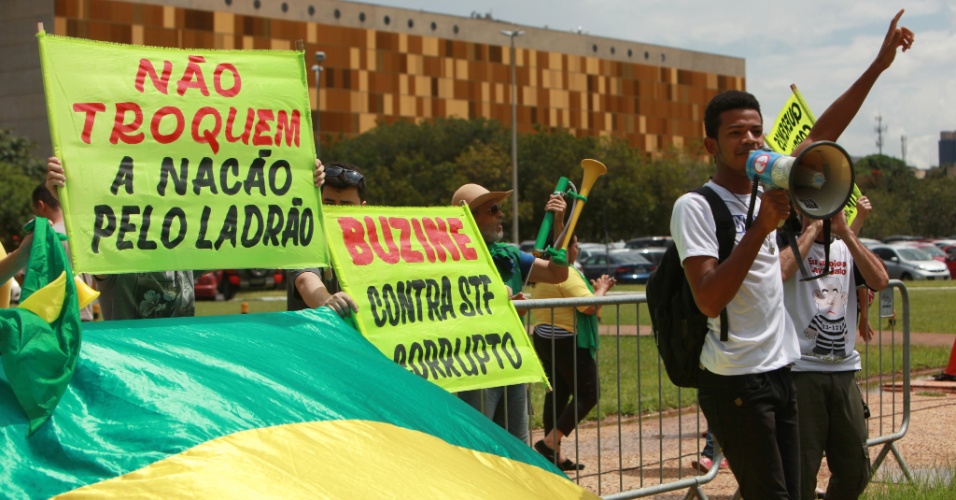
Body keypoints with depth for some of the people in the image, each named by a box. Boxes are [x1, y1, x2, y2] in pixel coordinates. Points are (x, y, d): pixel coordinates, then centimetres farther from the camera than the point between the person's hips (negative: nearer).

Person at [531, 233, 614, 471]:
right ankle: (549, 443, -10)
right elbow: (588, 307, -21)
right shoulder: (567, 274, -16)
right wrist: (601, 289, -3)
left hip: (543, 338, 9)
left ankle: (555, 455, 11)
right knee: (587, 393, -2)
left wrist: (595, 288, 18)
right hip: (566, 341, -9)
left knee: (558, 393, 11)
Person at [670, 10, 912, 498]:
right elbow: (709, 300, -22)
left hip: (779, 375, 8)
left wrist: (879, 64, 16)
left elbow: (821, 134, 17)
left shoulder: (765, 190, 11)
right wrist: (761, 226, -24)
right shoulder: (695, 207, -11)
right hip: (735, 381, -8)